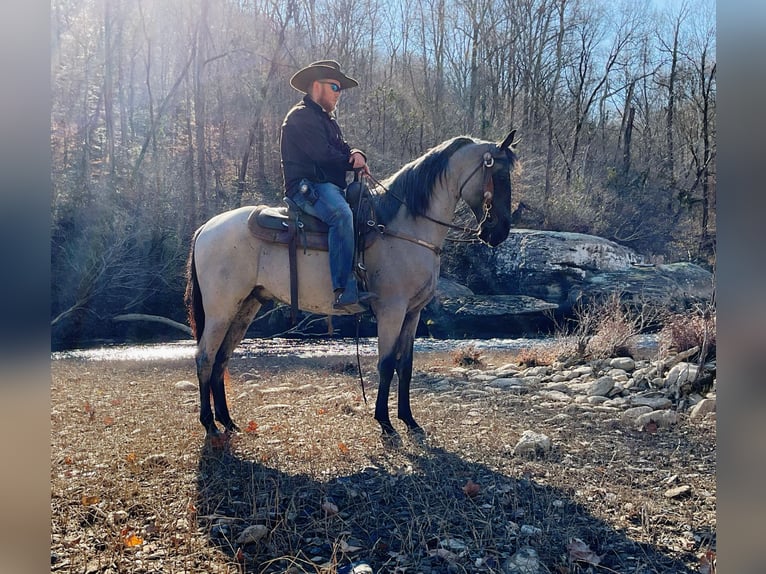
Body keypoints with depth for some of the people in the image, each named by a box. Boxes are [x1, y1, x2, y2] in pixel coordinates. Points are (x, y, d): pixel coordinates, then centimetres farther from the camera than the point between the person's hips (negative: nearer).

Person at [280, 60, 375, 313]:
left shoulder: (327, 119, 27)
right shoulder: (301, 116, -5)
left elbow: (343, 149, 19)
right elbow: (324, 155, -16)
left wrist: (357, 155, -6)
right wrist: (353, 163, -2)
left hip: (330, 186, 10)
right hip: (307, 186, -10)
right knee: (341, 214, -36)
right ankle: (345, 292, -41)